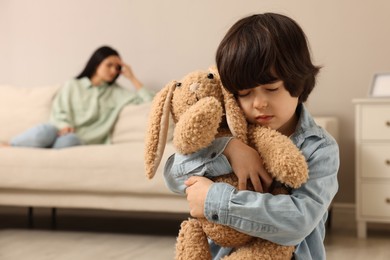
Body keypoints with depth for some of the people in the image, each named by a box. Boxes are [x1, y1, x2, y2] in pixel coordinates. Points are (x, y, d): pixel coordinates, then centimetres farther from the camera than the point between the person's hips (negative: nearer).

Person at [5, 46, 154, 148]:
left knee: (69, 140, -41)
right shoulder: (72, 85, 19)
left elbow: (149, 101, 14)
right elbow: (59, 112, 5)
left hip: (81, 143, 0)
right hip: (61, 134, 1)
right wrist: (64, 126, -17)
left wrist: (132, 77, 13)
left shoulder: (117, 93, 21)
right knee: (45, 131, -40)